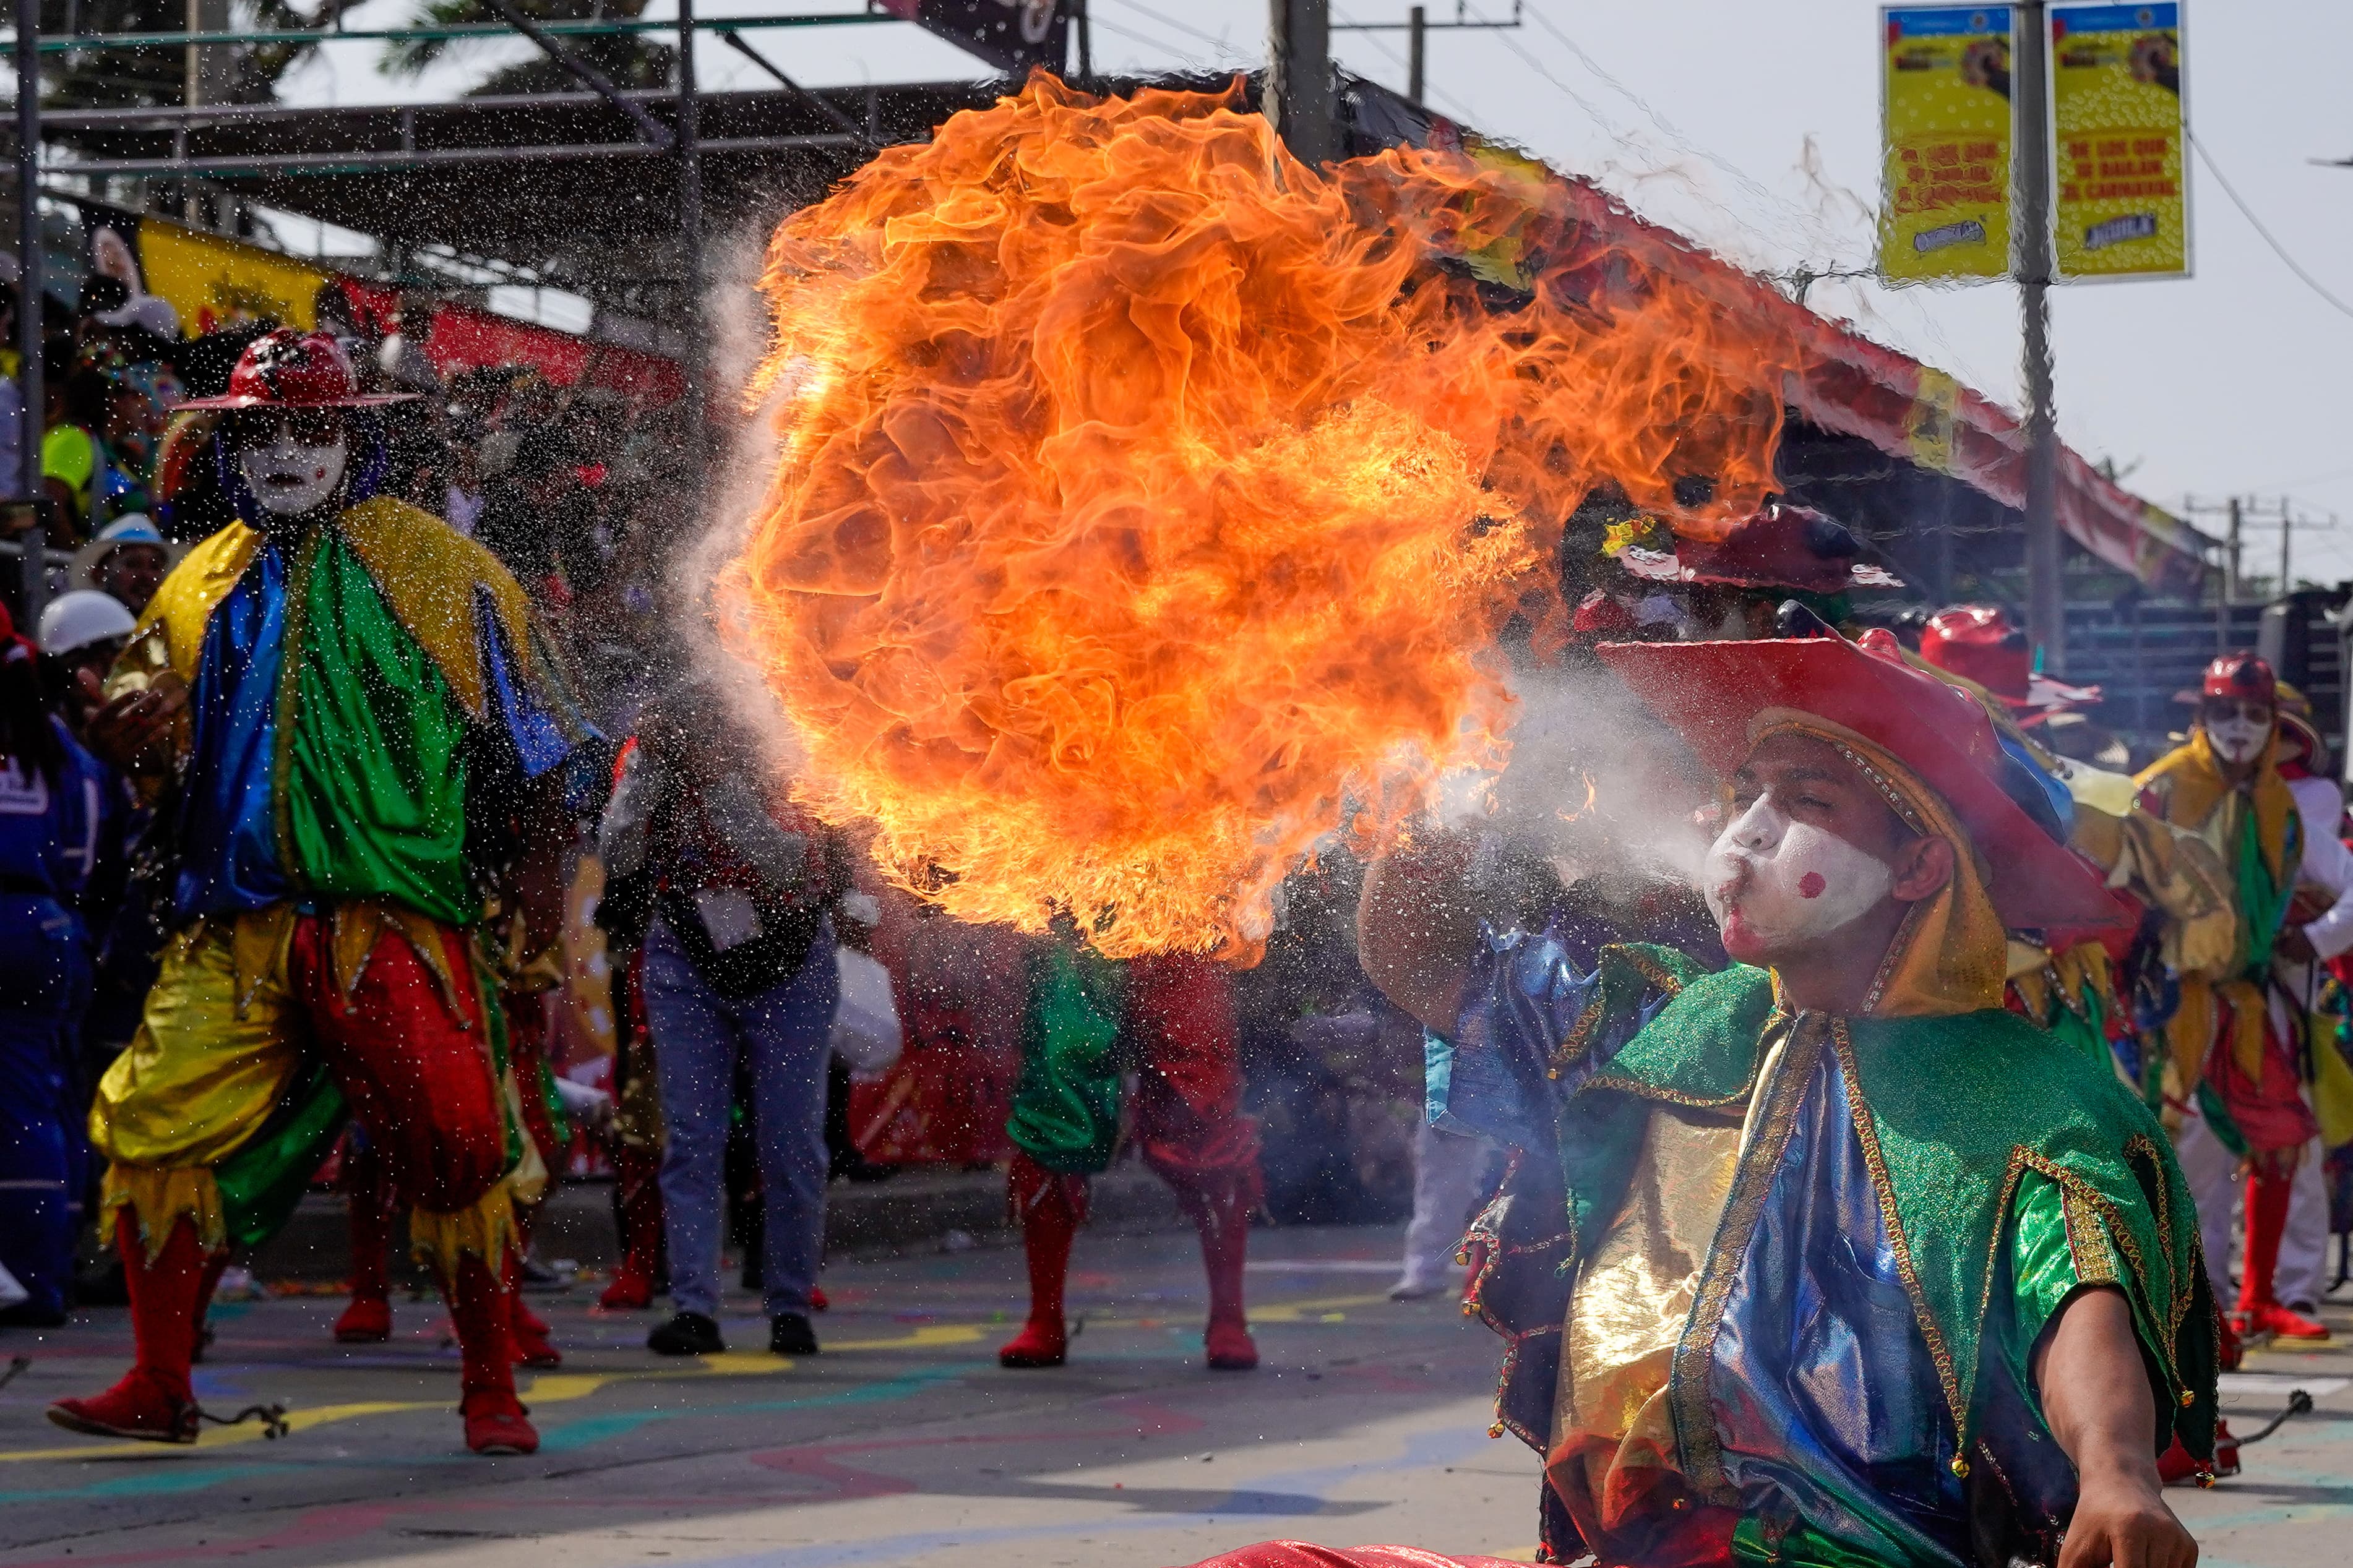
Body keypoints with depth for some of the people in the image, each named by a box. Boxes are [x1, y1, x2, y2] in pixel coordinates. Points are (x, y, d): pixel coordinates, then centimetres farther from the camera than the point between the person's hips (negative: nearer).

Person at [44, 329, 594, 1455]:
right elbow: (138, 726, 19)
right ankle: (159, 1390, 2)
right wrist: (126, 727, -5)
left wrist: (537, 860, 3)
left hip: (392, 925, -3)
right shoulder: (201, 588, 17)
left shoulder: (435, 571, 6)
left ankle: (493, 1393, 7)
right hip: (236, 928, 4)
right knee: (159, 1128, -7)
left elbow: (525, 737, 10)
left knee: (454, 1146, -7)